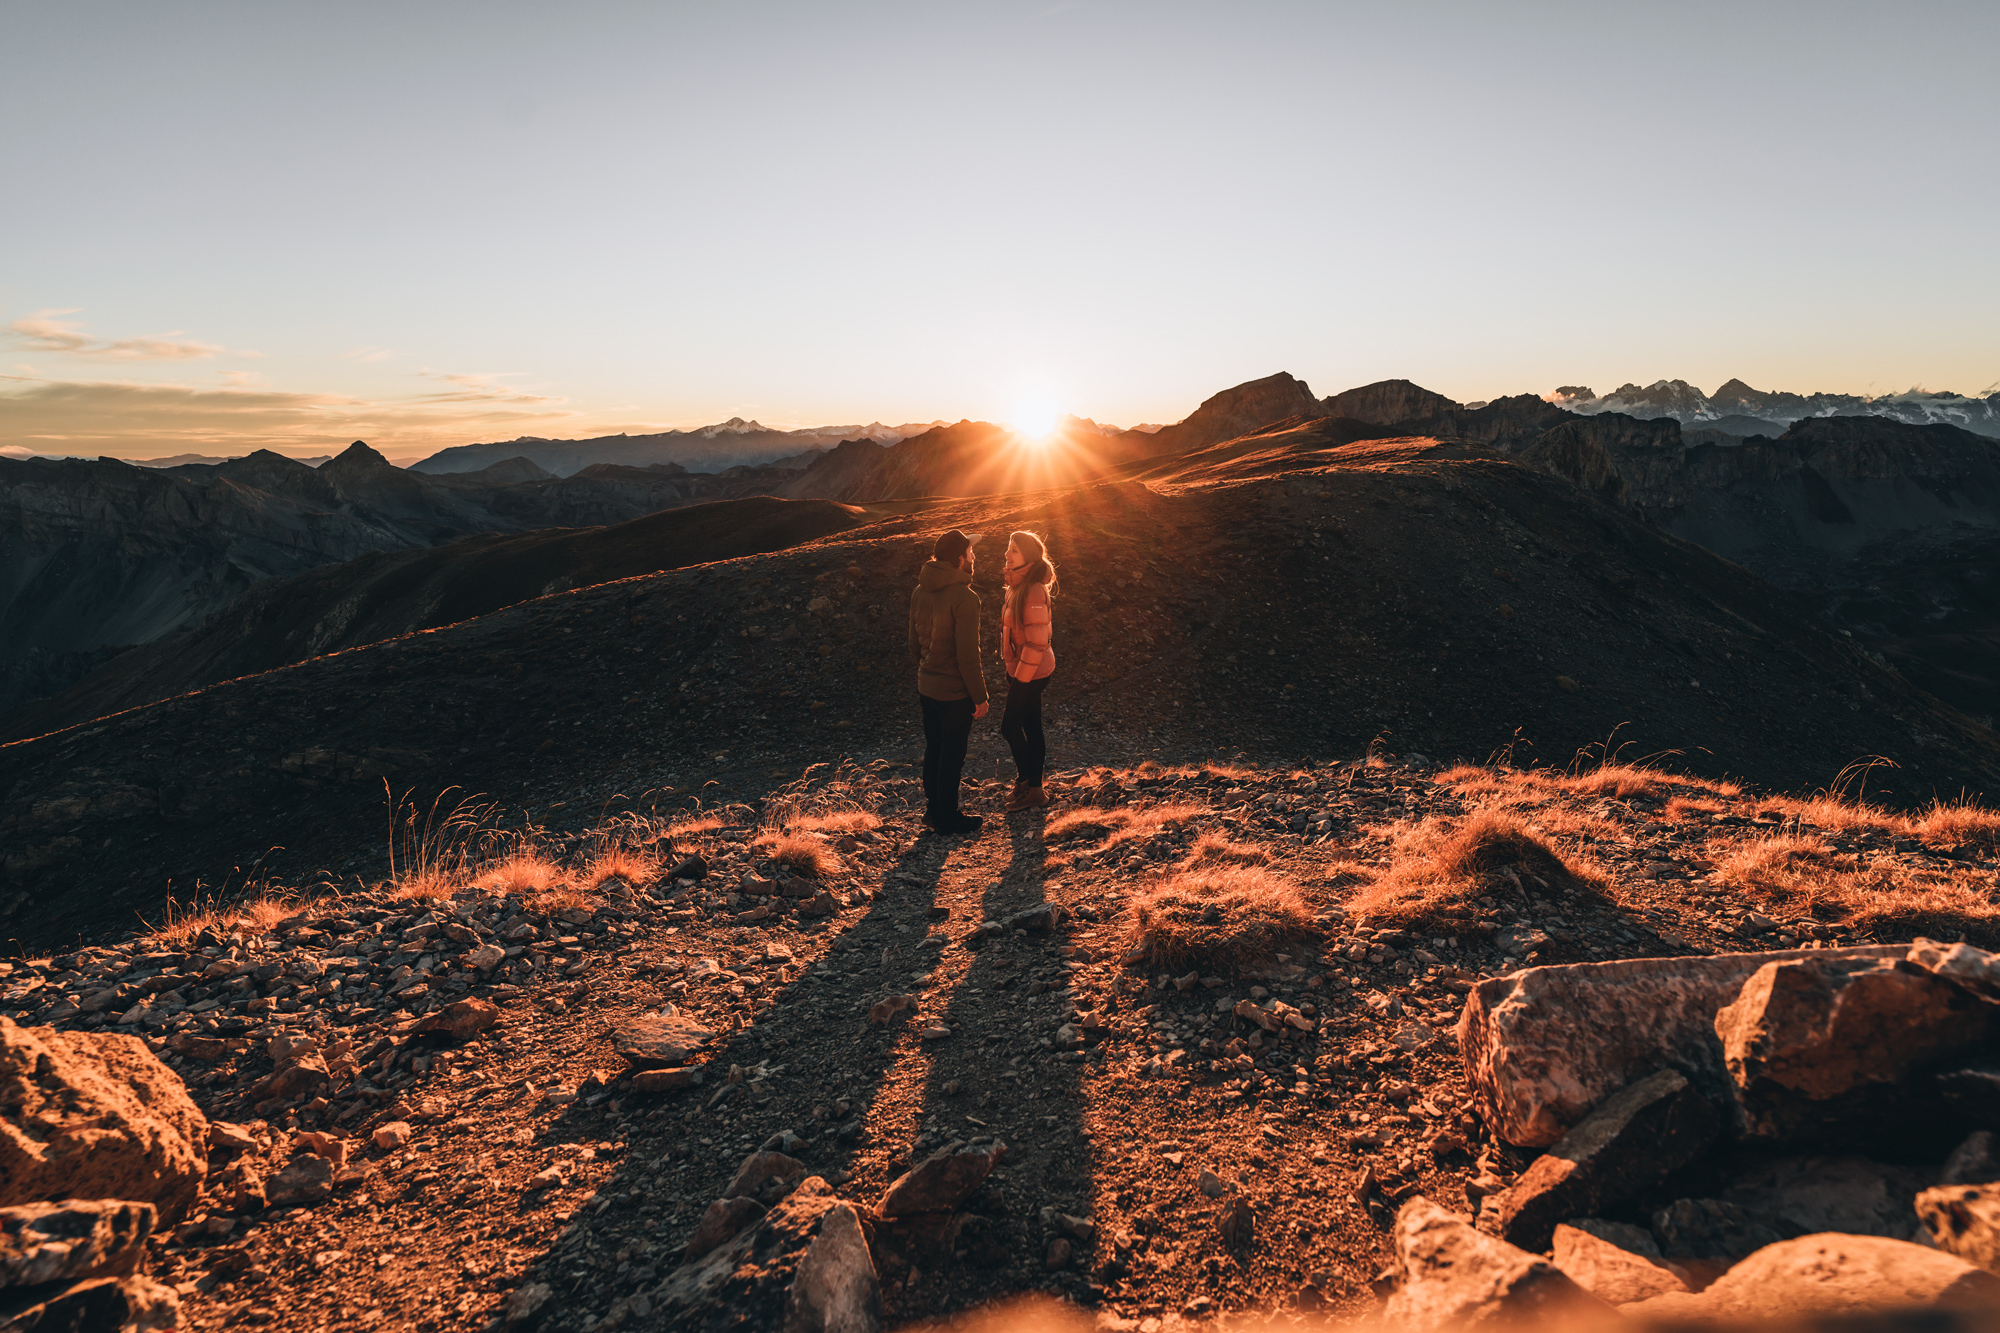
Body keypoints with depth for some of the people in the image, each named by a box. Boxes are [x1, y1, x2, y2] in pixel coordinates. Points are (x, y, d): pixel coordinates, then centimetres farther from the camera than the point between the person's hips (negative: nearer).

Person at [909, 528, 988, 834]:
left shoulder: (920, 592, 2)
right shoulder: (963, 597, -22)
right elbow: (968, 656, -21)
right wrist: (980, 696, -13)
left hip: (927, 687, 7)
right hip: (955, 692, -7)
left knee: (934, 750, 19)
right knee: (952, 755, 6)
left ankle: (933, 808, 32)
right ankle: (948, 817, 18)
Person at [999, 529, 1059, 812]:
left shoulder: (1034, 591, -22)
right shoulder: (1019, 587, 8)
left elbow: (1037, 641, -24)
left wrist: (1021, 675, -18)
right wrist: (1013, 669, 18)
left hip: (1032, 672, -9)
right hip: (1021, 669, 9)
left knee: (1010, 726, -1)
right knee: (1031, 727, 14)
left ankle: (1026, 781, 14)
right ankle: (1033, 788, 23)